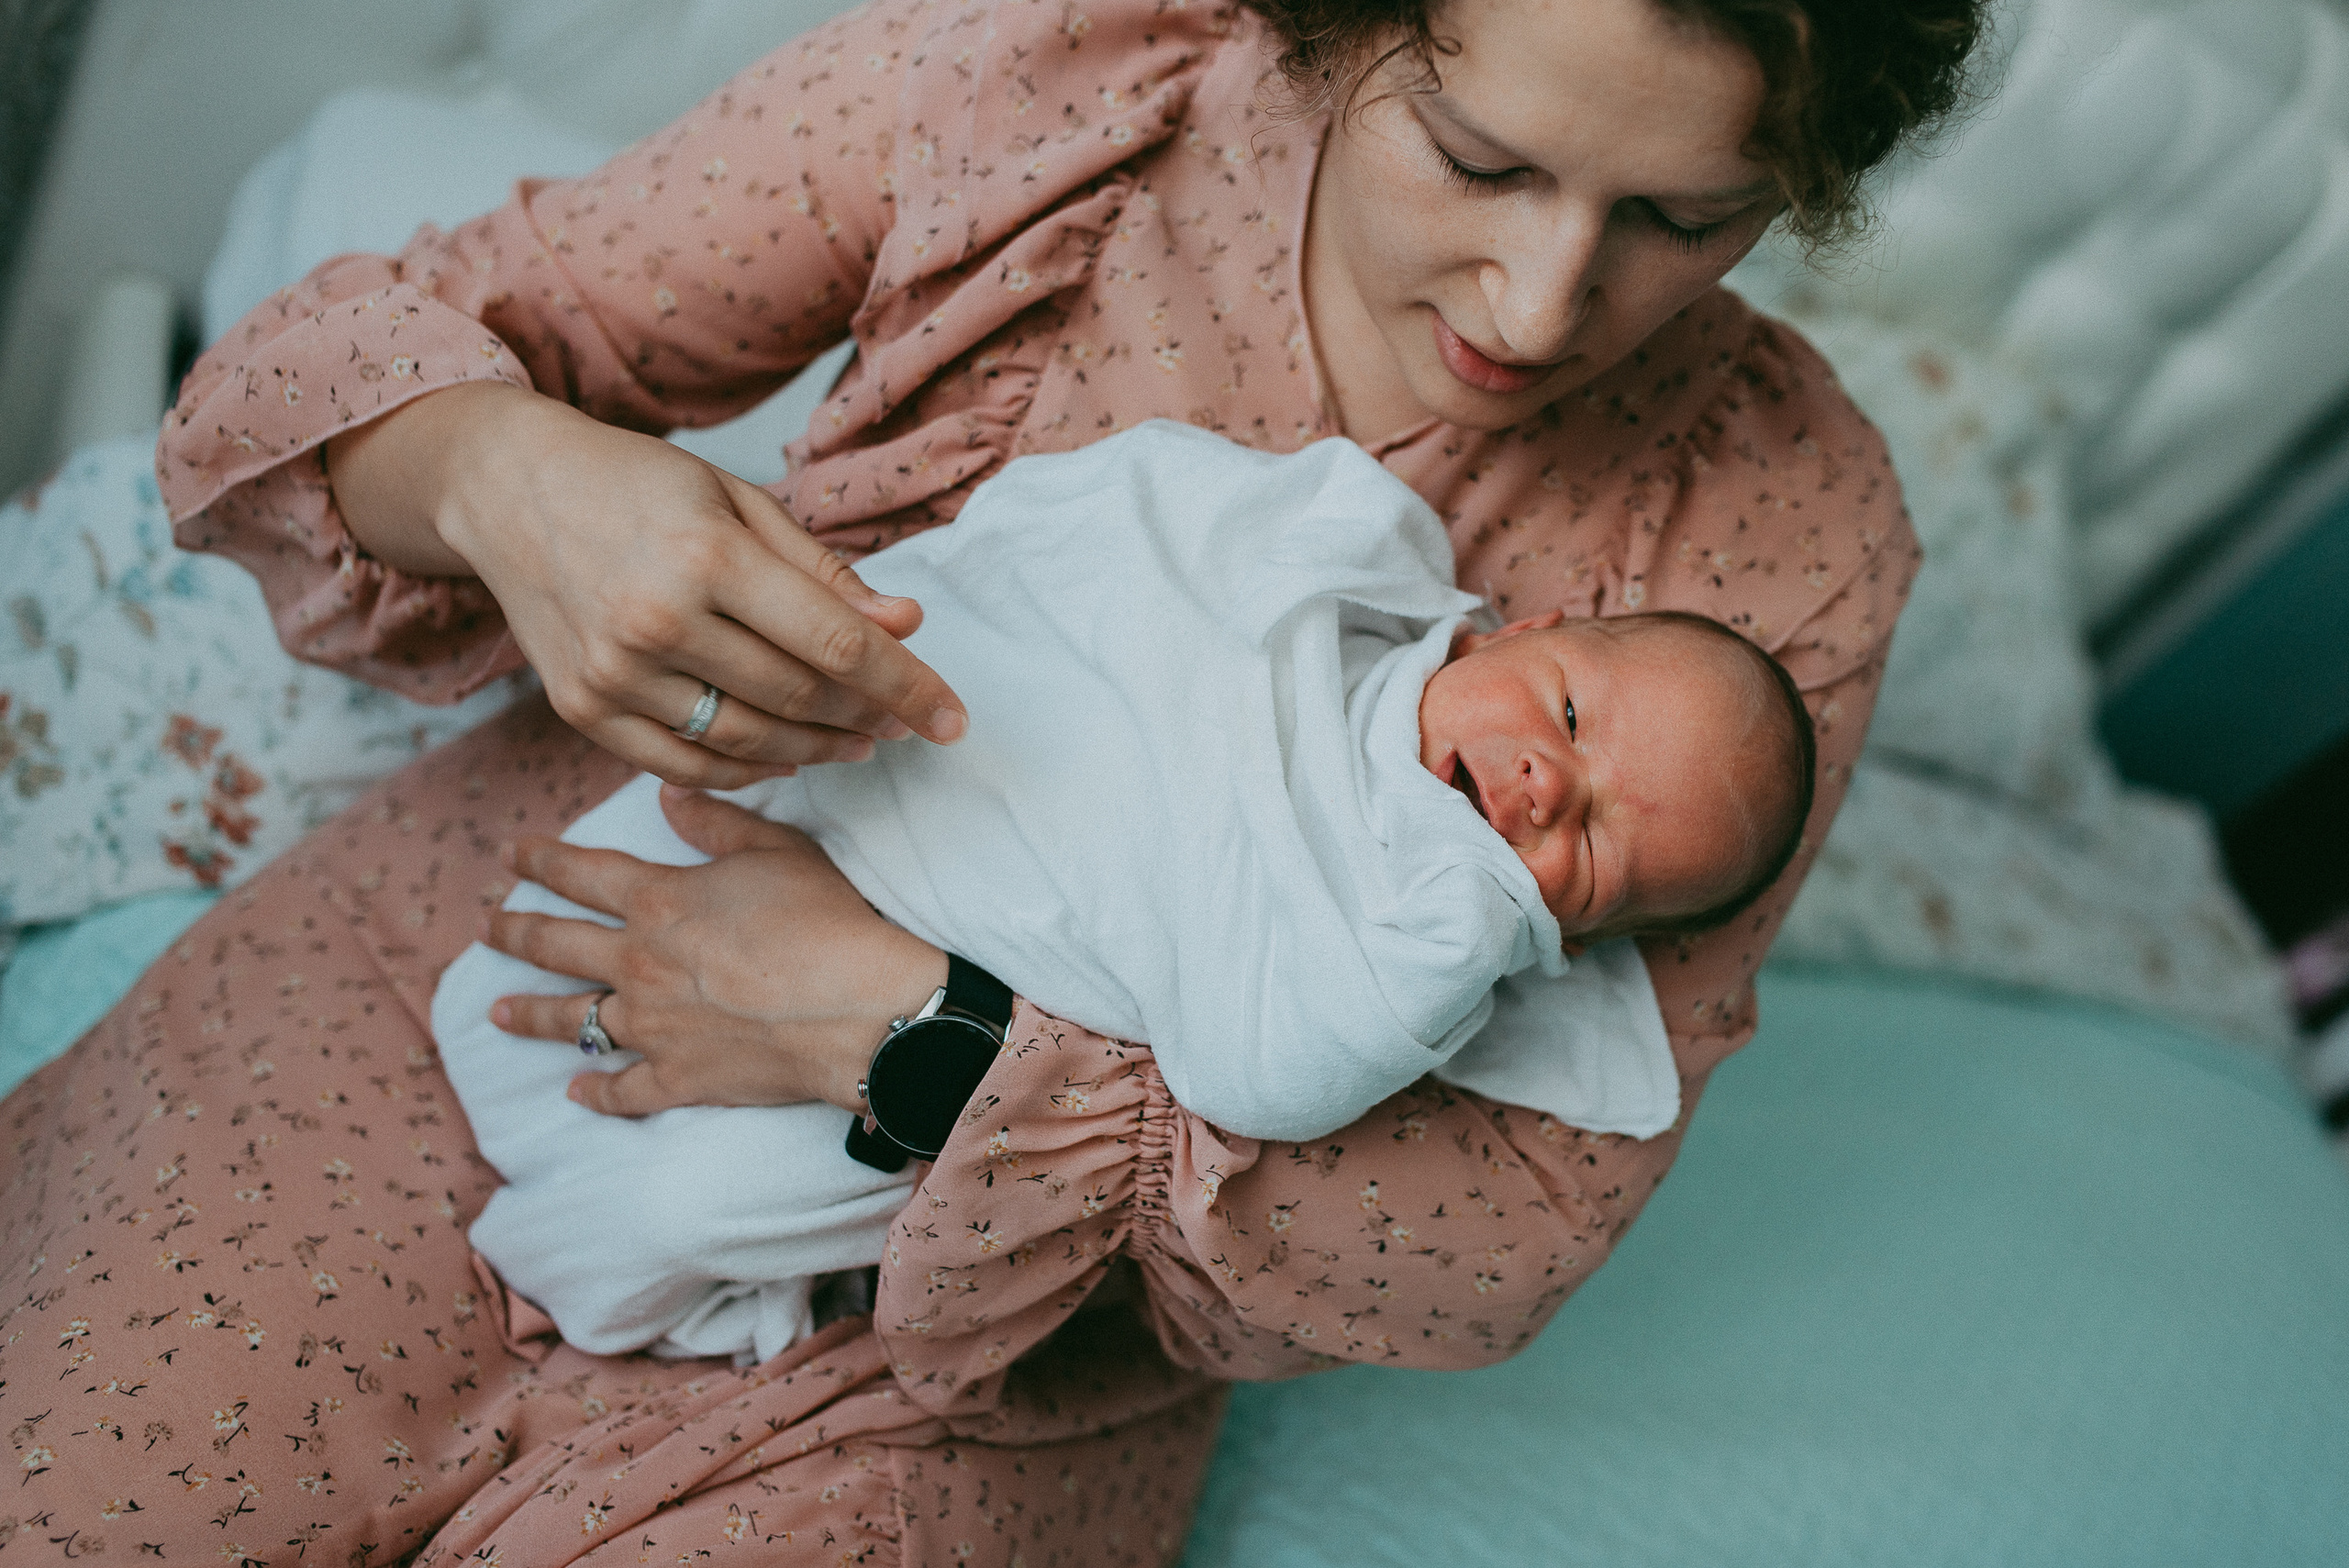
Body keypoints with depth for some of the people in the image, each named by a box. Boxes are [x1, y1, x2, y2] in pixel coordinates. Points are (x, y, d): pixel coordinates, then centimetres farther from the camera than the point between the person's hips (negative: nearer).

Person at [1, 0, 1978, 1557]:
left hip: (997, 1328, 0)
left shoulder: (1775, 528, -13)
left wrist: (915, 1032, -24)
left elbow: (1511, 1222, -15)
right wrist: (511, 475, -32)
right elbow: (351, 361, -6)